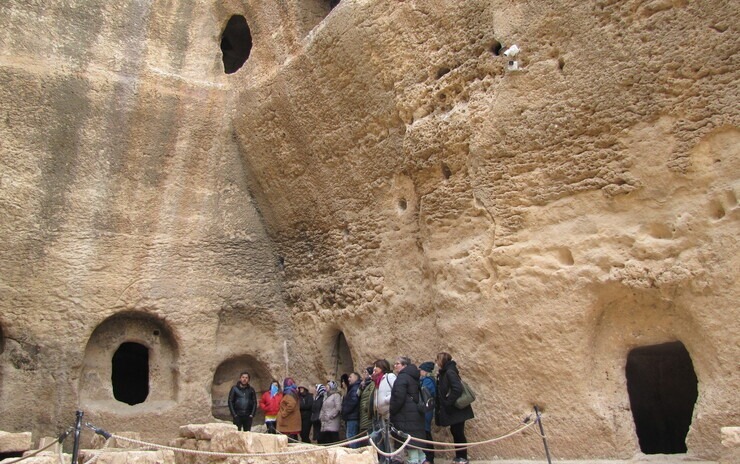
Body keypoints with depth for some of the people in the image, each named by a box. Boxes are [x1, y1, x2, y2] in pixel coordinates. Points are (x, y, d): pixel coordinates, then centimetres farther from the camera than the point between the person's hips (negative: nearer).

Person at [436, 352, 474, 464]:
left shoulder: (450, 372, -19)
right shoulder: (445, 373, 10)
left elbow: (457, 389, -29)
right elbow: (443, 390, 16)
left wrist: (448, 402, -23)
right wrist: (438, 379, 1)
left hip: (457, 410, -9)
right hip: (453, 410, 9)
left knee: (458, 432, 0)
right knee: (455, 432, 14)